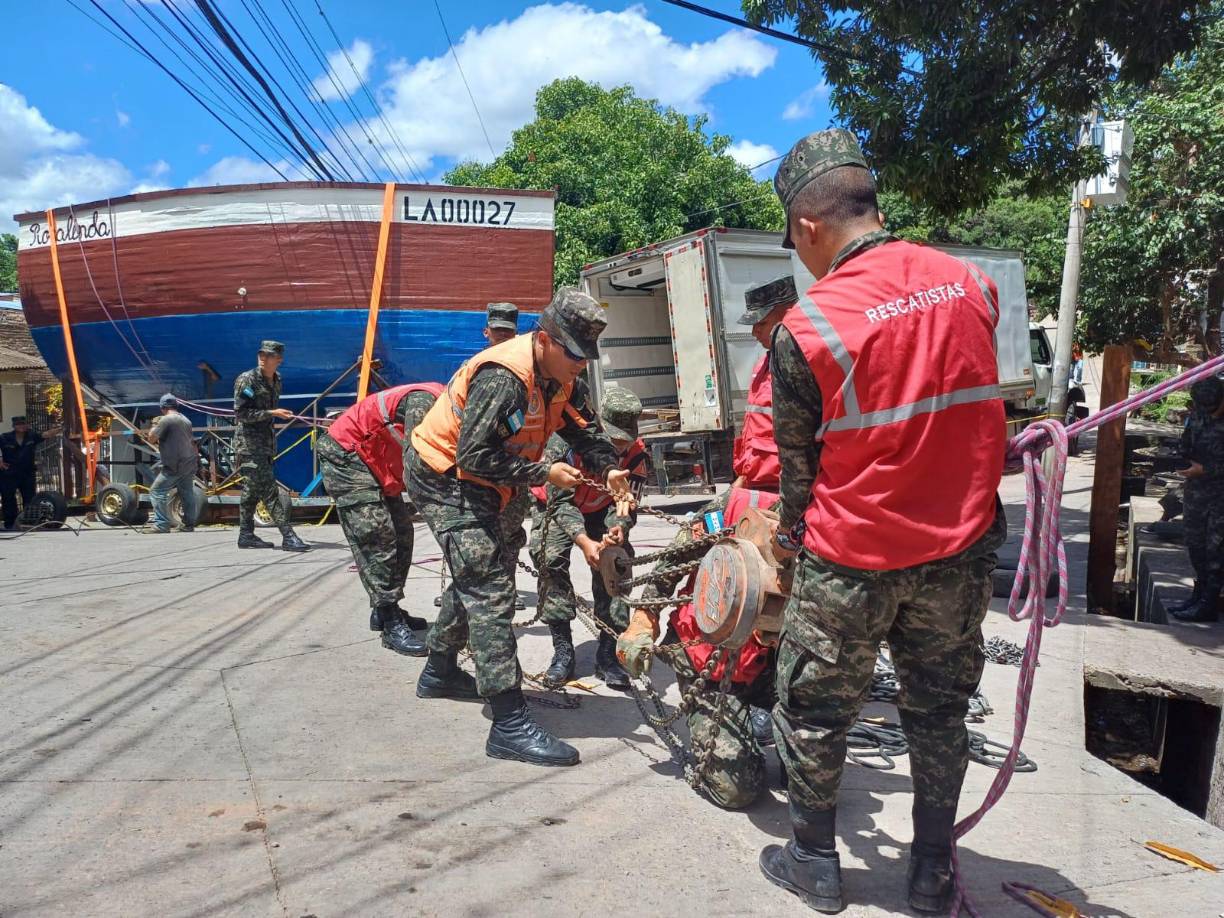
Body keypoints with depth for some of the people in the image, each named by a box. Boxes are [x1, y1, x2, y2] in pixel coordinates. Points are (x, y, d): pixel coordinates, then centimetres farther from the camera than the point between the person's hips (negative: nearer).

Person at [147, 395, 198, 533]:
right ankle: (188, 524, 16)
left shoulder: (166, 420, -10)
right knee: (187, 494, 12)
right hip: (190, 463, 8)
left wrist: (155, 426, 8)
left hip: (175, 466, -8)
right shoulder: (186, 421, 16)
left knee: (157, 491, -3)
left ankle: (161, 524, -8)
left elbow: (151, 438, -8)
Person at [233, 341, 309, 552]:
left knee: (252, 490, 13)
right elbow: (240, 413, -16)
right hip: (249, 443, -8)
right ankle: (288, 537, -18)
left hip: (267, 443, 8)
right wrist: (272, 413, -20)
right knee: (269, 490, -13)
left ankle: (246, 535, 19)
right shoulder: (247, 380, -11)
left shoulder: (276, 380, 13)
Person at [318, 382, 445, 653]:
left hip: (375, 463, 10)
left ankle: (385, 610, 18)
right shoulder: (424, 400, -26)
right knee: (376, 536, -15)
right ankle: (391, 624, -14)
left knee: (401, 534, 8)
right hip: (345, 455, -10)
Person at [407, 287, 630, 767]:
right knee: (490, 589, -17)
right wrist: (545, 473, -28)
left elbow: (583, 429, 2)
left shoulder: (560, 376, -2)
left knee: (473, 578, 24)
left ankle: (440, 672, 46)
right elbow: (474, 456, -32)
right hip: (445, 479, -10)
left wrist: (608, 469, -17)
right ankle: (510, 725, -16)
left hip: (475, 482, 10)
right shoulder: (504, 376, -30)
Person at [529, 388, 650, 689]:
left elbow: (626, 504, -23)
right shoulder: (565, 441, -35)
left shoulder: (637, 455, -24)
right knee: (550, 558, -24)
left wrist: (617, 528, -47)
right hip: (556, 506, -2)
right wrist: (585, 542, -48)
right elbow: (561, 501, -34)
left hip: (602, 510, 2)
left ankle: (607, 653, -6)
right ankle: (563, 651, -16)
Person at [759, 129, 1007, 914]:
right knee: (940, 709, 19)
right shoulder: (972, 284, -4)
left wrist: (791, 534, 12)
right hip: (960, 552, 5)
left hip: (851, 558, -4)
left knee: (817, 709, 16)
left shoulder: (806, 328, -17)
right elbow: (979, 411, 7)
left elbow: (798, 458, -7)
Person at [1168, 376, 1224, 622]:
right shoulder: (1197, 415, 5)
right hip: (1197, 488, 7)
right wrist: (1190, 462, -1)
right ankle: (1199, 595, 25)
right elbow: (1186, 447, 17)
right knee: (1195, 542, 13)